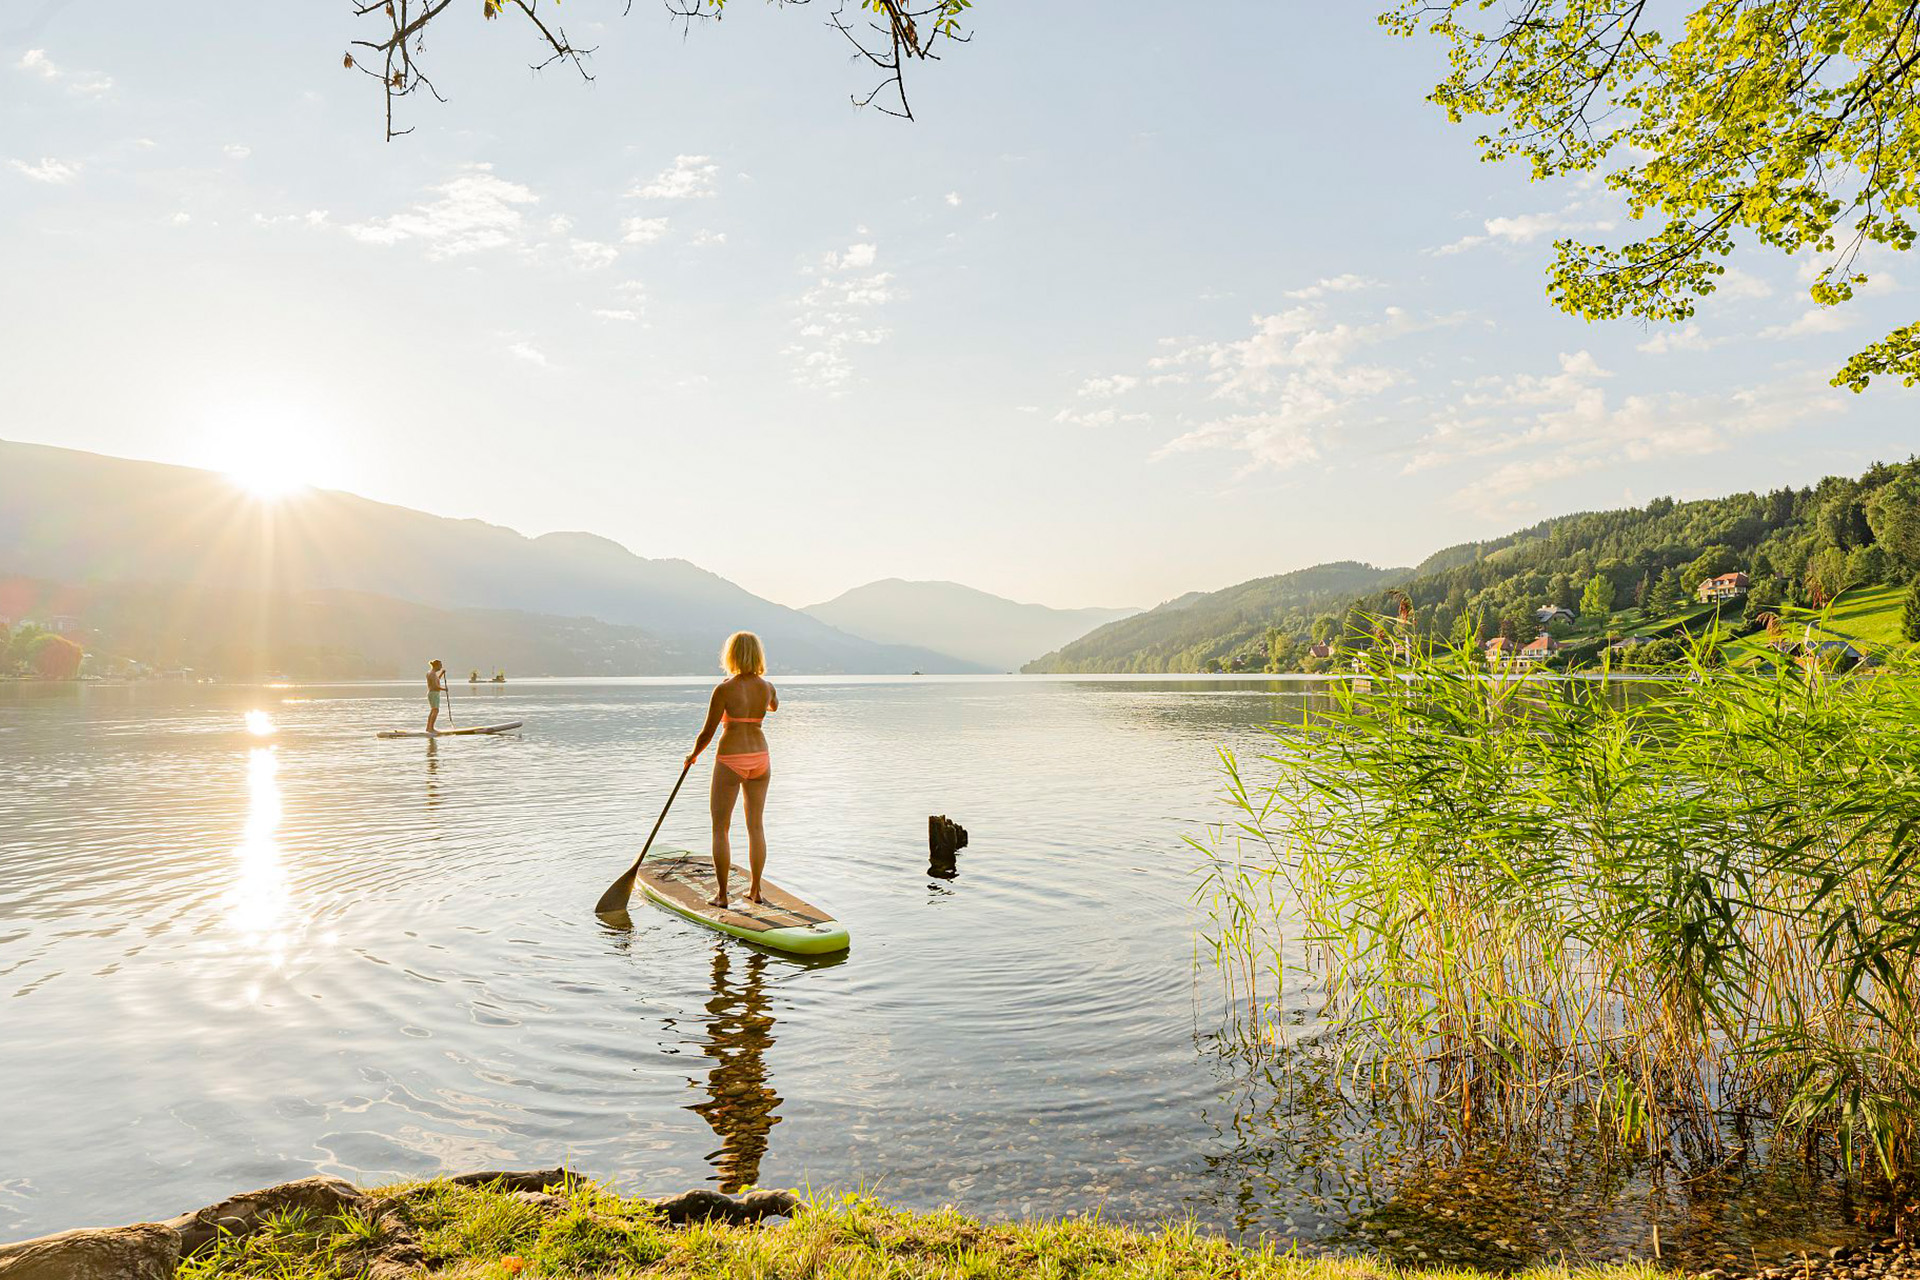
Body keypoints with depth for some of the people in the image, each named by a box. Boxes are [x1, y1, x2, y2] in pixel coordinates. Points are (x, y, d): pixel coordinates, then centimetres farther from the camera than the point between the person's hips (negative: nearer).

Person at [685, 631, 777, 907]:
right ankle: (755, 890, 19)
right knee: (756, 826, 13)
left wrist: (693, 755, 9)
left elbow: (707, 732, -9)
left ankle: (721, 895, 9)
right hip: (760, 758, 5)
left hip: (730, 760, -5)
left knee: (720, 828, 7)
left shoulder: (724, 690, -15)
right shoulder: (767, 687, -1)